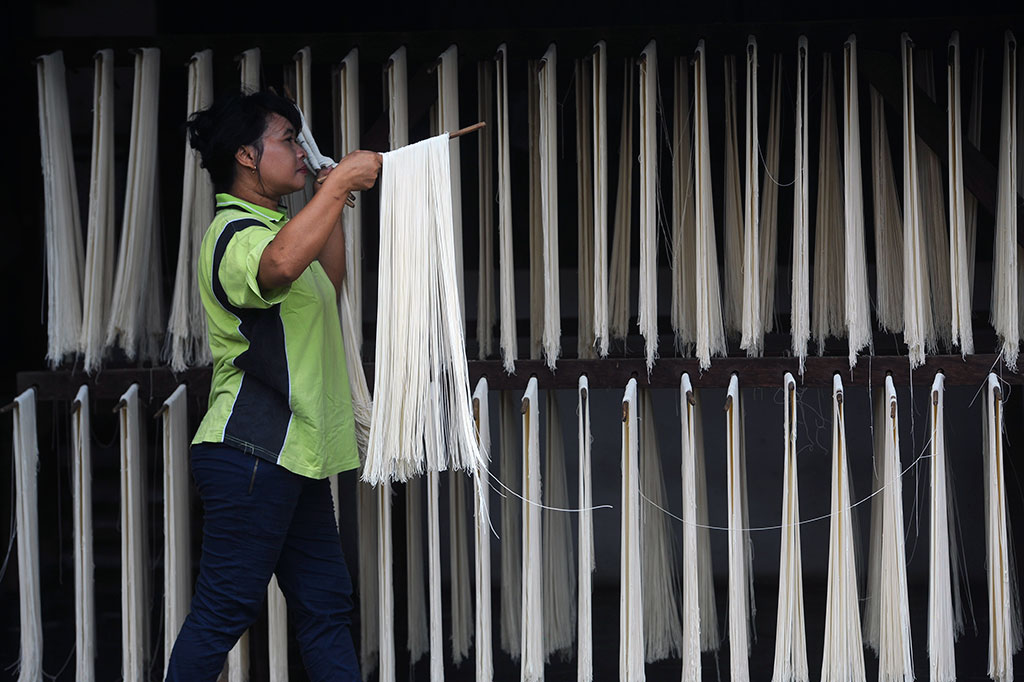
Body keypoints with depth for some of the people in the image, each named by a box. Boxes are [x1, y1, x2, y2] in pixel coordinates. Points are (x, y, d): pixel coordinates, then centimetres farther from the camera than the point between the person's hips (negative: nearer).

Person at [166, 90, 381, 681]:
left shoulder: (269, 227, 21)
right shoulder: (236, 234, -14)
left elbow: (326, 288, 37)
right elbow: (281, 265, -39)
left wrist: (335, 206, 26)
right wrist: (338, 183, -29)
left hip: (294, 455, 11)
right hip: (251, 453, -11)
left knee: (326, 606, 11)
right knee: (224, 612, -8)